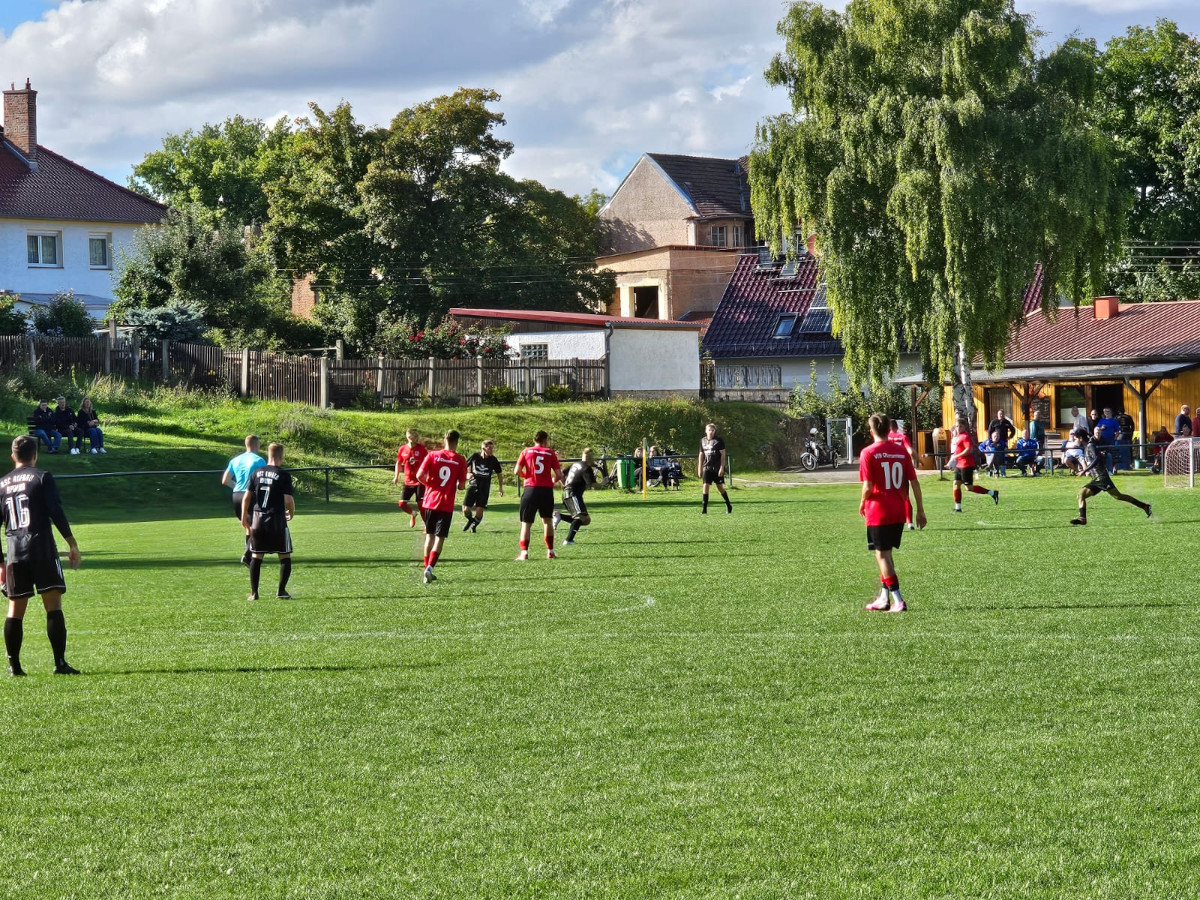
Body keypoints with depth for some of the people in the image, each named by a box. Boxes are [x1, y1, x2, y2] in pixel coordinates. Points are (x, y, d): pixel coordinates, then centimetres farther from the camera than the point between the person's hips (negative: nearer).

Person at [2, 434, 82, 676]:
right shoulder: (42, 478, -1)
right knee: (53, 604, -4)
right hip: (42, 550, -4)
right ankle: (60, 662, -11)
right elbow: (56, 513, -8)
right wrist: (72, 544, -4)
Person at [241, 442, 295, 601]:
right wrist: (291, 513, 9)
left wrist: (244, 517, 16)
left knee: (256, 556, 10)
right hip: (277, 520, -4)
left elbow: (246, 497, 4)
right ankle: (281, 590, 4)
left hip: (257, 519, 4)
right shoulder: (283, 475, -9)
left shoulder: (257, 472, 4)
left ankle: (254, 592, 9)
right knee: (285, 556, 9)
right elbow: (288, 499, -12)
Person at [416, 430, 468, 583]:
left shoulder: (432, 455, -2)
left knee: (429, 535, 16)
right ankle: (429, 568, -17)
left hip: (429, 502, 2)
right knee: (440, 537, 0)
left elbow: (419, 475, -9)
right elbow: (461, 485, -4)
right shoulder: (460, 461, -4)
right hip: (446, 505, -2)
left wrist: (428, 483, 10)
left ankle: (427, 570, 19)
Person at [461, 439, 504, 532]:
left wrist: (501, 488, 9)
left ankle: (474, 525, 24)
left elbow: (499, 473, 9)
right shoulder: (475, 456, -7)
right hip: (472, 486, 0)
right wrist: (468, 474, -10)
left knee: (479, 511, -8)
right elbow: (466, 466, 10)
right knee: (465, 510, -6)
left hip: (484, 489, 0)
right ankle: (470, 520, 30)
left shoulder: (493, 460, -5)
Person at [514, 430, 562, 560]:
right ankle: (550, 551, 18)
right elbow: (559, 475, 1)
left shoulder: (526, 452, 4)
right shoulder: (550, 453, 5)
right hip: (547, 490, 1)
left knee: (526, 522, 3)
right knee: (547, 520, 19)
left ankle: (524, 552, -8)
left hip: (531, 489, -1)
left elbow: (517, 472, -1)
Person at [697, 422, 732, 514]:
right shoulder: (703, 441, 8)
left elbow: (723, 455, -7)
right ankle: (704, 508, -7)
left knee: (720, 487, 4)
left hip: (717, 468, -3)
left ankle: (728, 505, 22)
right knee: (705, 486, -8)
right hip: (707, 468, 3)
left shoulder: (719, 441, -5)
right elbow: (701, 455, 15)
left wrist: (722, 467, -13)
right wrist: (699, 468, 12)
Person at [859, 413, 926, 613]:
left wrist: (862, 503, 4)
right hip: (898, 512, 5)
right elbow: (914, 482, 3)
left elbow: (868, 486, -16)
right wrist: (920, 510, 10)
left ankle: (898, 600, -7)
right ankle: (884, 598, 24)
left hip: (877, 512, -5)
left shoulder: (868, 453, -10)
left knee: (882, 555, 1)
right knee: (886, 553, 19)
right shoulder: (902, 451, 3)